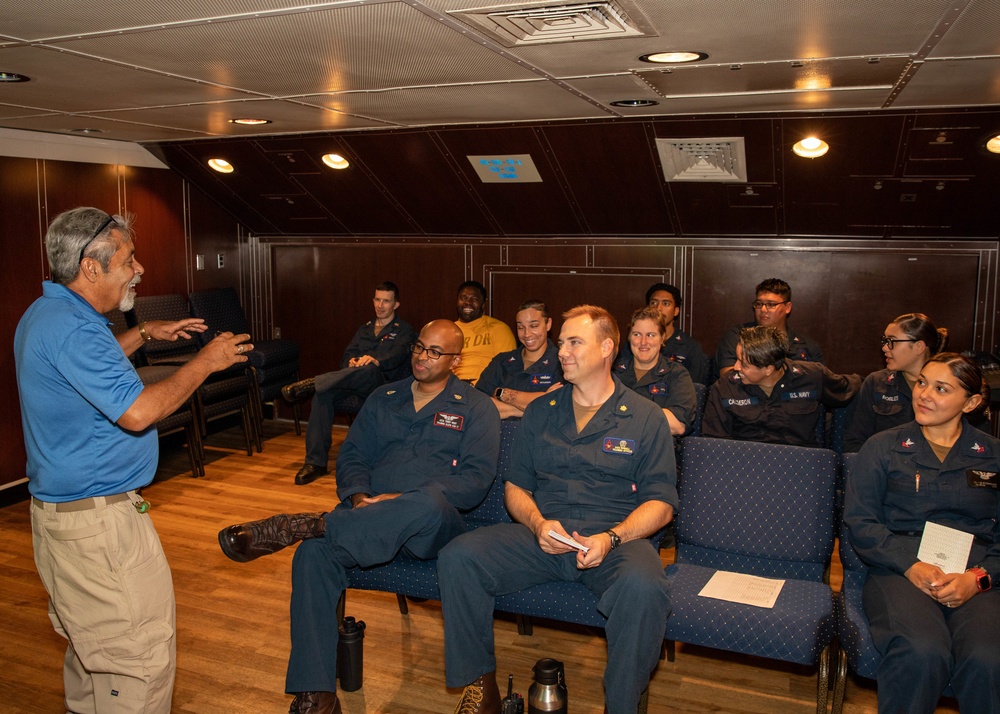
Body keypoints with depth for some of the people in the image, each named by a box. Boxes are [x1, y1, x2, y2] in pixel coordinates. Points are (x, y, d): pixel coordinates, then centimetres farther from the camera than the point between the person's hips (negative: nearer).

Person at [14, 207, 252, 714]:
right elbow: (138, 411, -28)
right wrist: (205, 362, -17)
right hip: (97, 519, -11)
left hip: (64, 505, 11)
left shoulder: (48, 314, 11)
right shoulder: (71, 328, -23)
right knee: (144, 653, -4)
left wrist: (145, 334, 23)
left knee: (93, 642, 24)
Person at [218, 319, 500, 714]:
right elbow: (351, 456, 16)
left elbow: (477, 478, -5)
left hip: (435, 527, -3)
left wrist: (403, 501, -16)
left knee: (428, 503, -41)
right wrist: (358, 497, -8)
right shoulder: (383, 399, 22)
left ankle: (300, 526, -32)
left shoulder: (475, 408, 8)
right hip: (370, 515, 4)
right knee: (313, 553, -28)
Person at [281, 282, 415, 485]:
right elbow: (346, 356, 19)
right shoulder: (364, 329, 30)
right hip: (354, 382, 5)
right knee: (323, 394, -28)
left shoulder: (403, 330, 12)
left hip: (383, 385, -5)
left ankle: (311, 384, -40)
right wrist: (351, 362, -8)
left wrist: (375, 360, -31)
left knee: (370, 369, -42)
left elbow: (398, 354, -9)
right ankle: (316, 461, -29)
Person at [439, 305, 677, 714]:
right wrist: (537, 523, -7)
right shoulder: (540, 412, 17)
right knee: (457, 557, -20)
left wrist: (611, 538, -16)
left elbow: (661, 503, 1)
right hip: (542, 534, 3)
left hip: (618, 537, -3)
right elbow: (515, 485, 15)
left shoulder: (645, 418, 6)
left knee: (643, 587, -37)